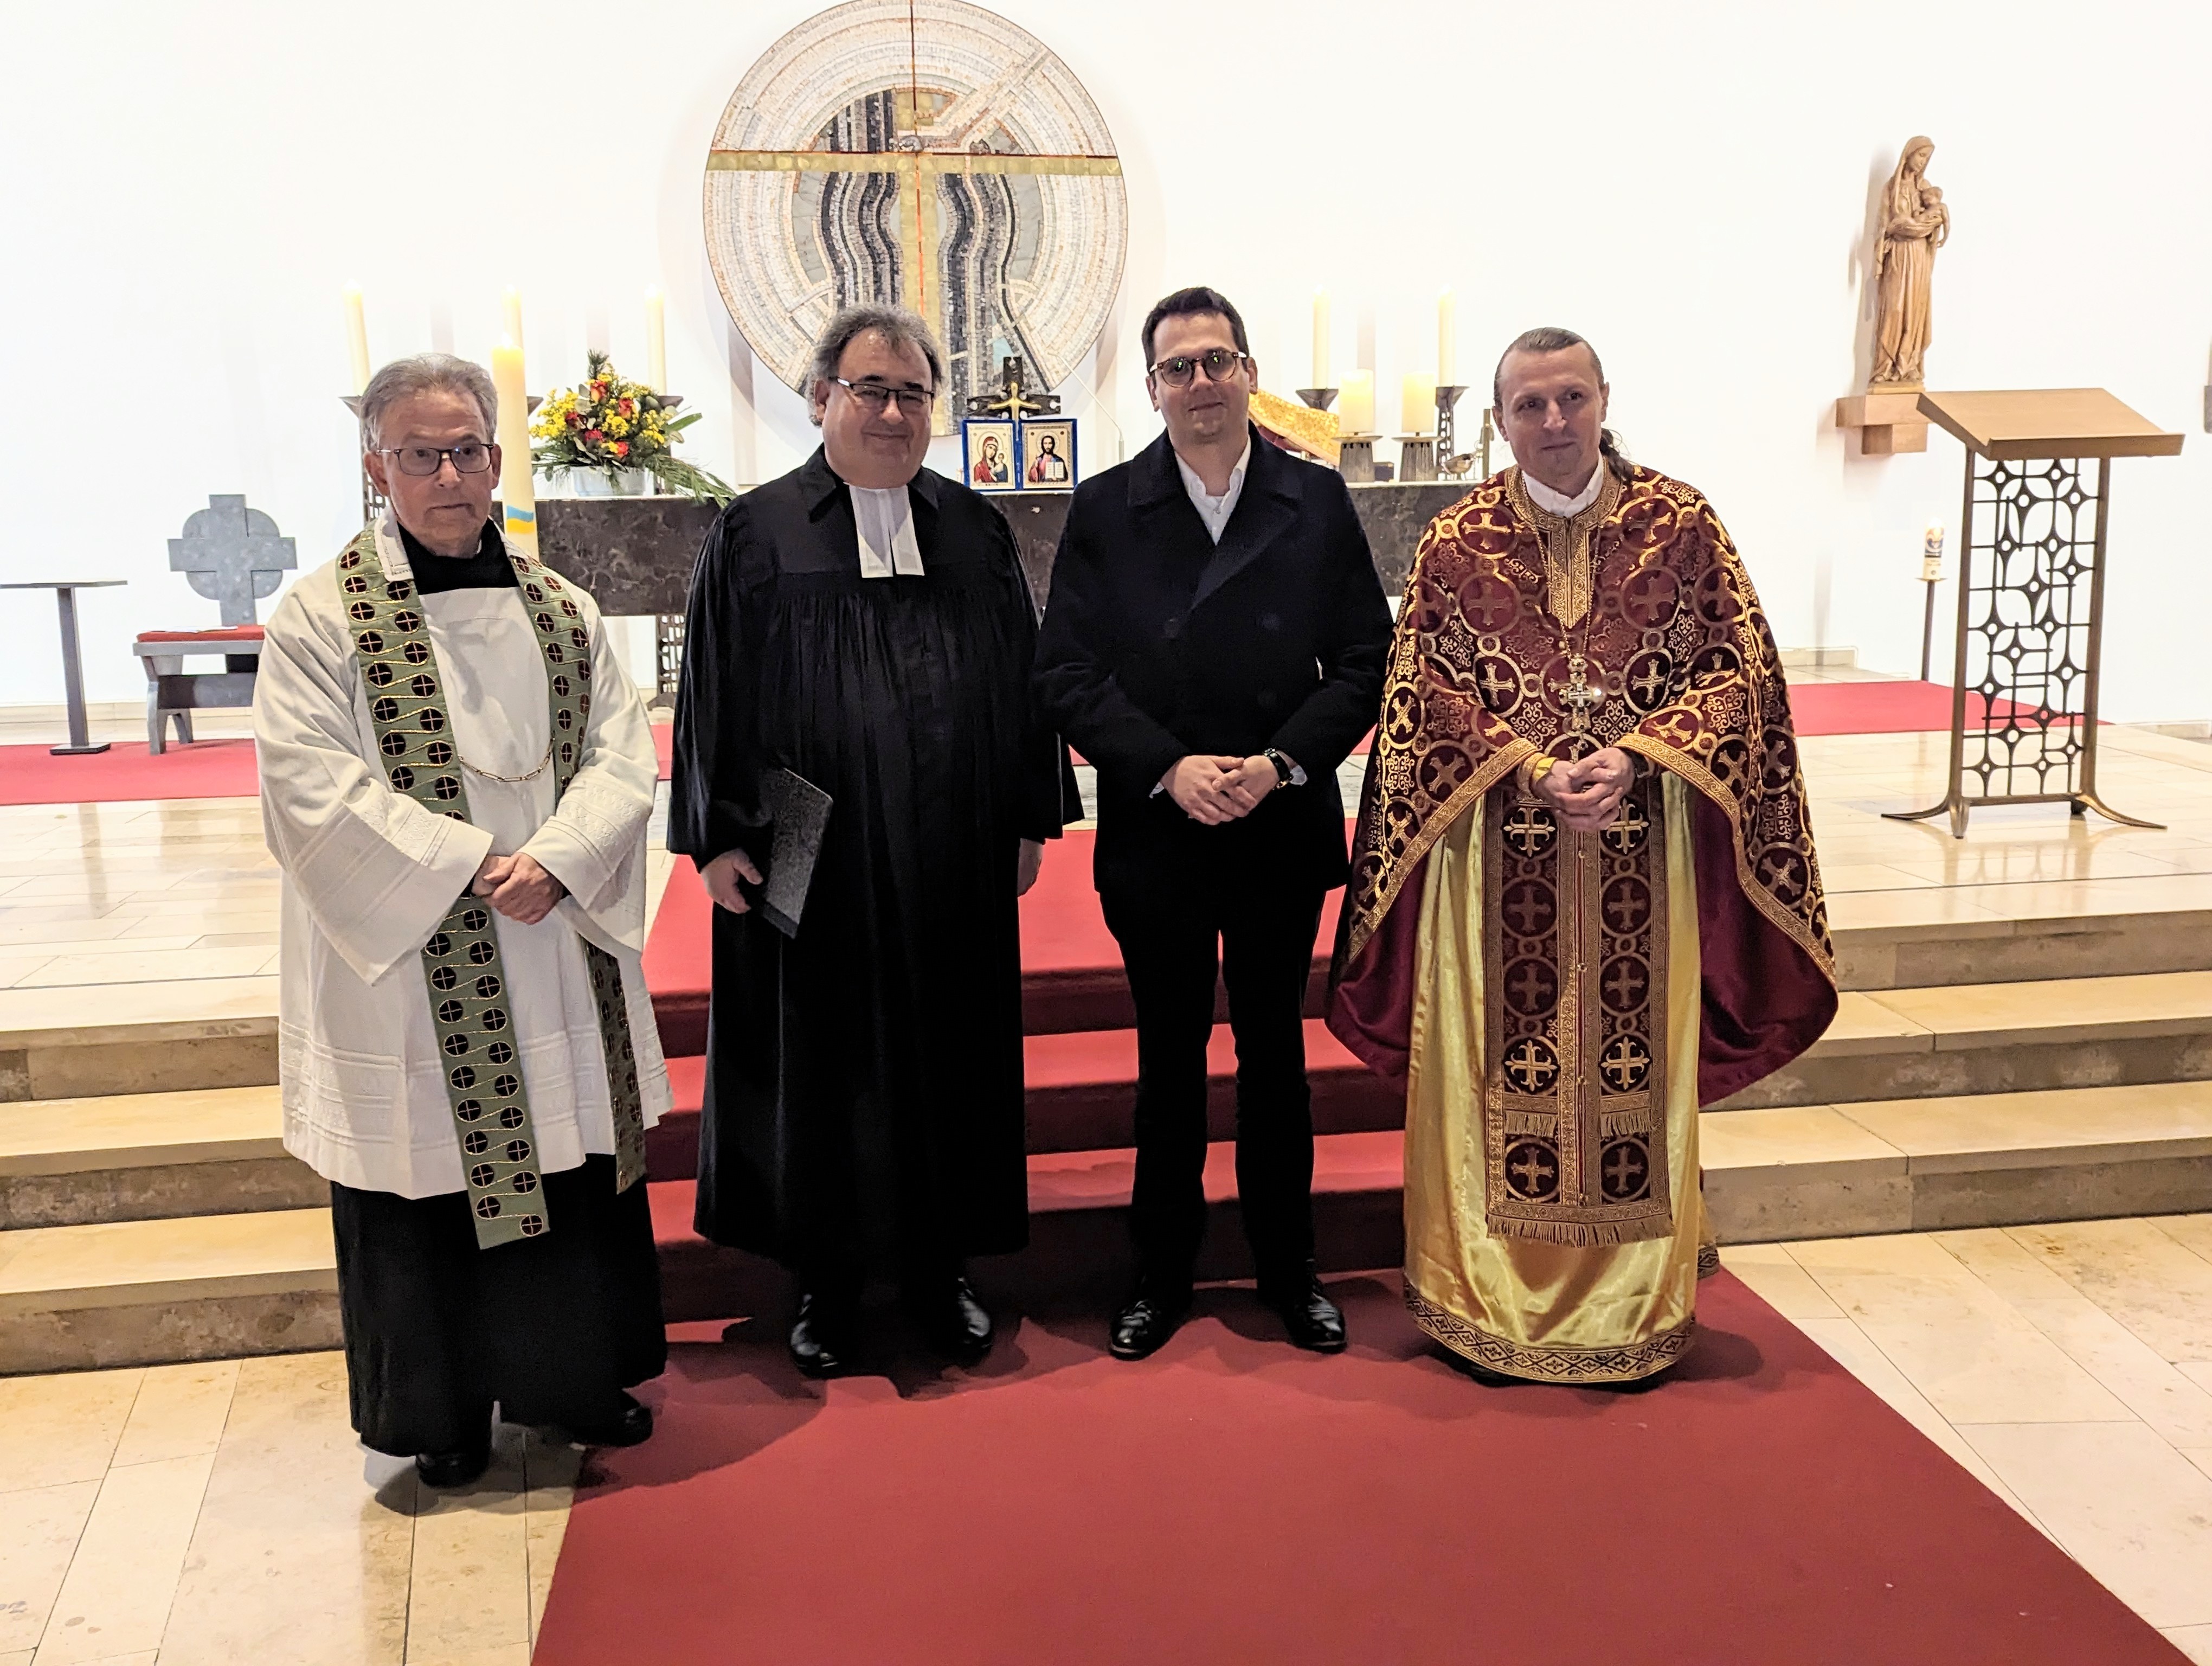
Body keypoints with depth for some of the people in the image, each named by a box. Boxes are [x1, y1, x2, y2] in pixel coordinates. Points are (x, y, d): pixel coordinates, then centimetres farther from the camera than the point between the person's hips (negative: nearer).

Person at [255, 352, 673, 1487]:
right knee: (427, 1182, 7)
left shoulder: (559, 609, 8)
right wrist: (472, 863, -19)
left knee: (575, 1162, 12)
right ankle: (444, 1415, 26)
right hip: (409, 971, -4)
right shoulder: (322, 616, -5)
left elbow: (623, 756, 2)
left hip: (559, 954, 4)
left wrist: (557, 859, -17)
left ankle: (574, 1382, 32)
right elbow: (312, 791, -14)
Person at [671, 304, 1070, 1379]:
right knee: (822, 1063, 8)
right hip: (808, 866, -2)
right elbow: (712, 693, -2)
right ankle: (827, 1280, 24)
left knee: (950, 1056, 10)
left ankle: (940, 1269, 27)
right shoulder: (756, 533, -1)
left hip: (954, 869, 3)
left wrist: (1029, 822, 7)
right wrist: (717, 839, -7)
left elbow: (1023, 680, 9)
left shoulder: (975, 531, 7)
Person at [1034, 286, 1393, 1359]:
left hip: (1284, 829, 1)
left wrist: (1281, 762, -13)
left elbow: (1363, 662, 0)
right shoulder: (1104, 510, -1)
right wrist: (1168, 766, -16)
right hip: (1154, 832, 0)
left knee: (1275, 1050, 13)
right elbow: (1067, 674, -5)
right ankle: (1162, 1274, 26)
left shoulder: (1318, 502, 2)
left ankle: (1289, 1269, 28)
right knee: (1168, 1059, 11)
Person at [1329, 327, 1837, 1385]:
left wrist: (1632, 758, -14)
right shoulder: (1456, 542, 2)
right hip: (1497, 853, 0)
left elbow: (1735, 664, 0)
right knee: (1500, 1069, 4)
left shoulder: (1679, 523, 2)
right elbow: (1425, 693, -1)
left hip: (1644, 850, 1)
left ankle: (1637, 1298, 21)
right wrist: (1531, 770, -14)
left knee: (1636, 1056, 6)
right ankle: (1494, 1294, 19)